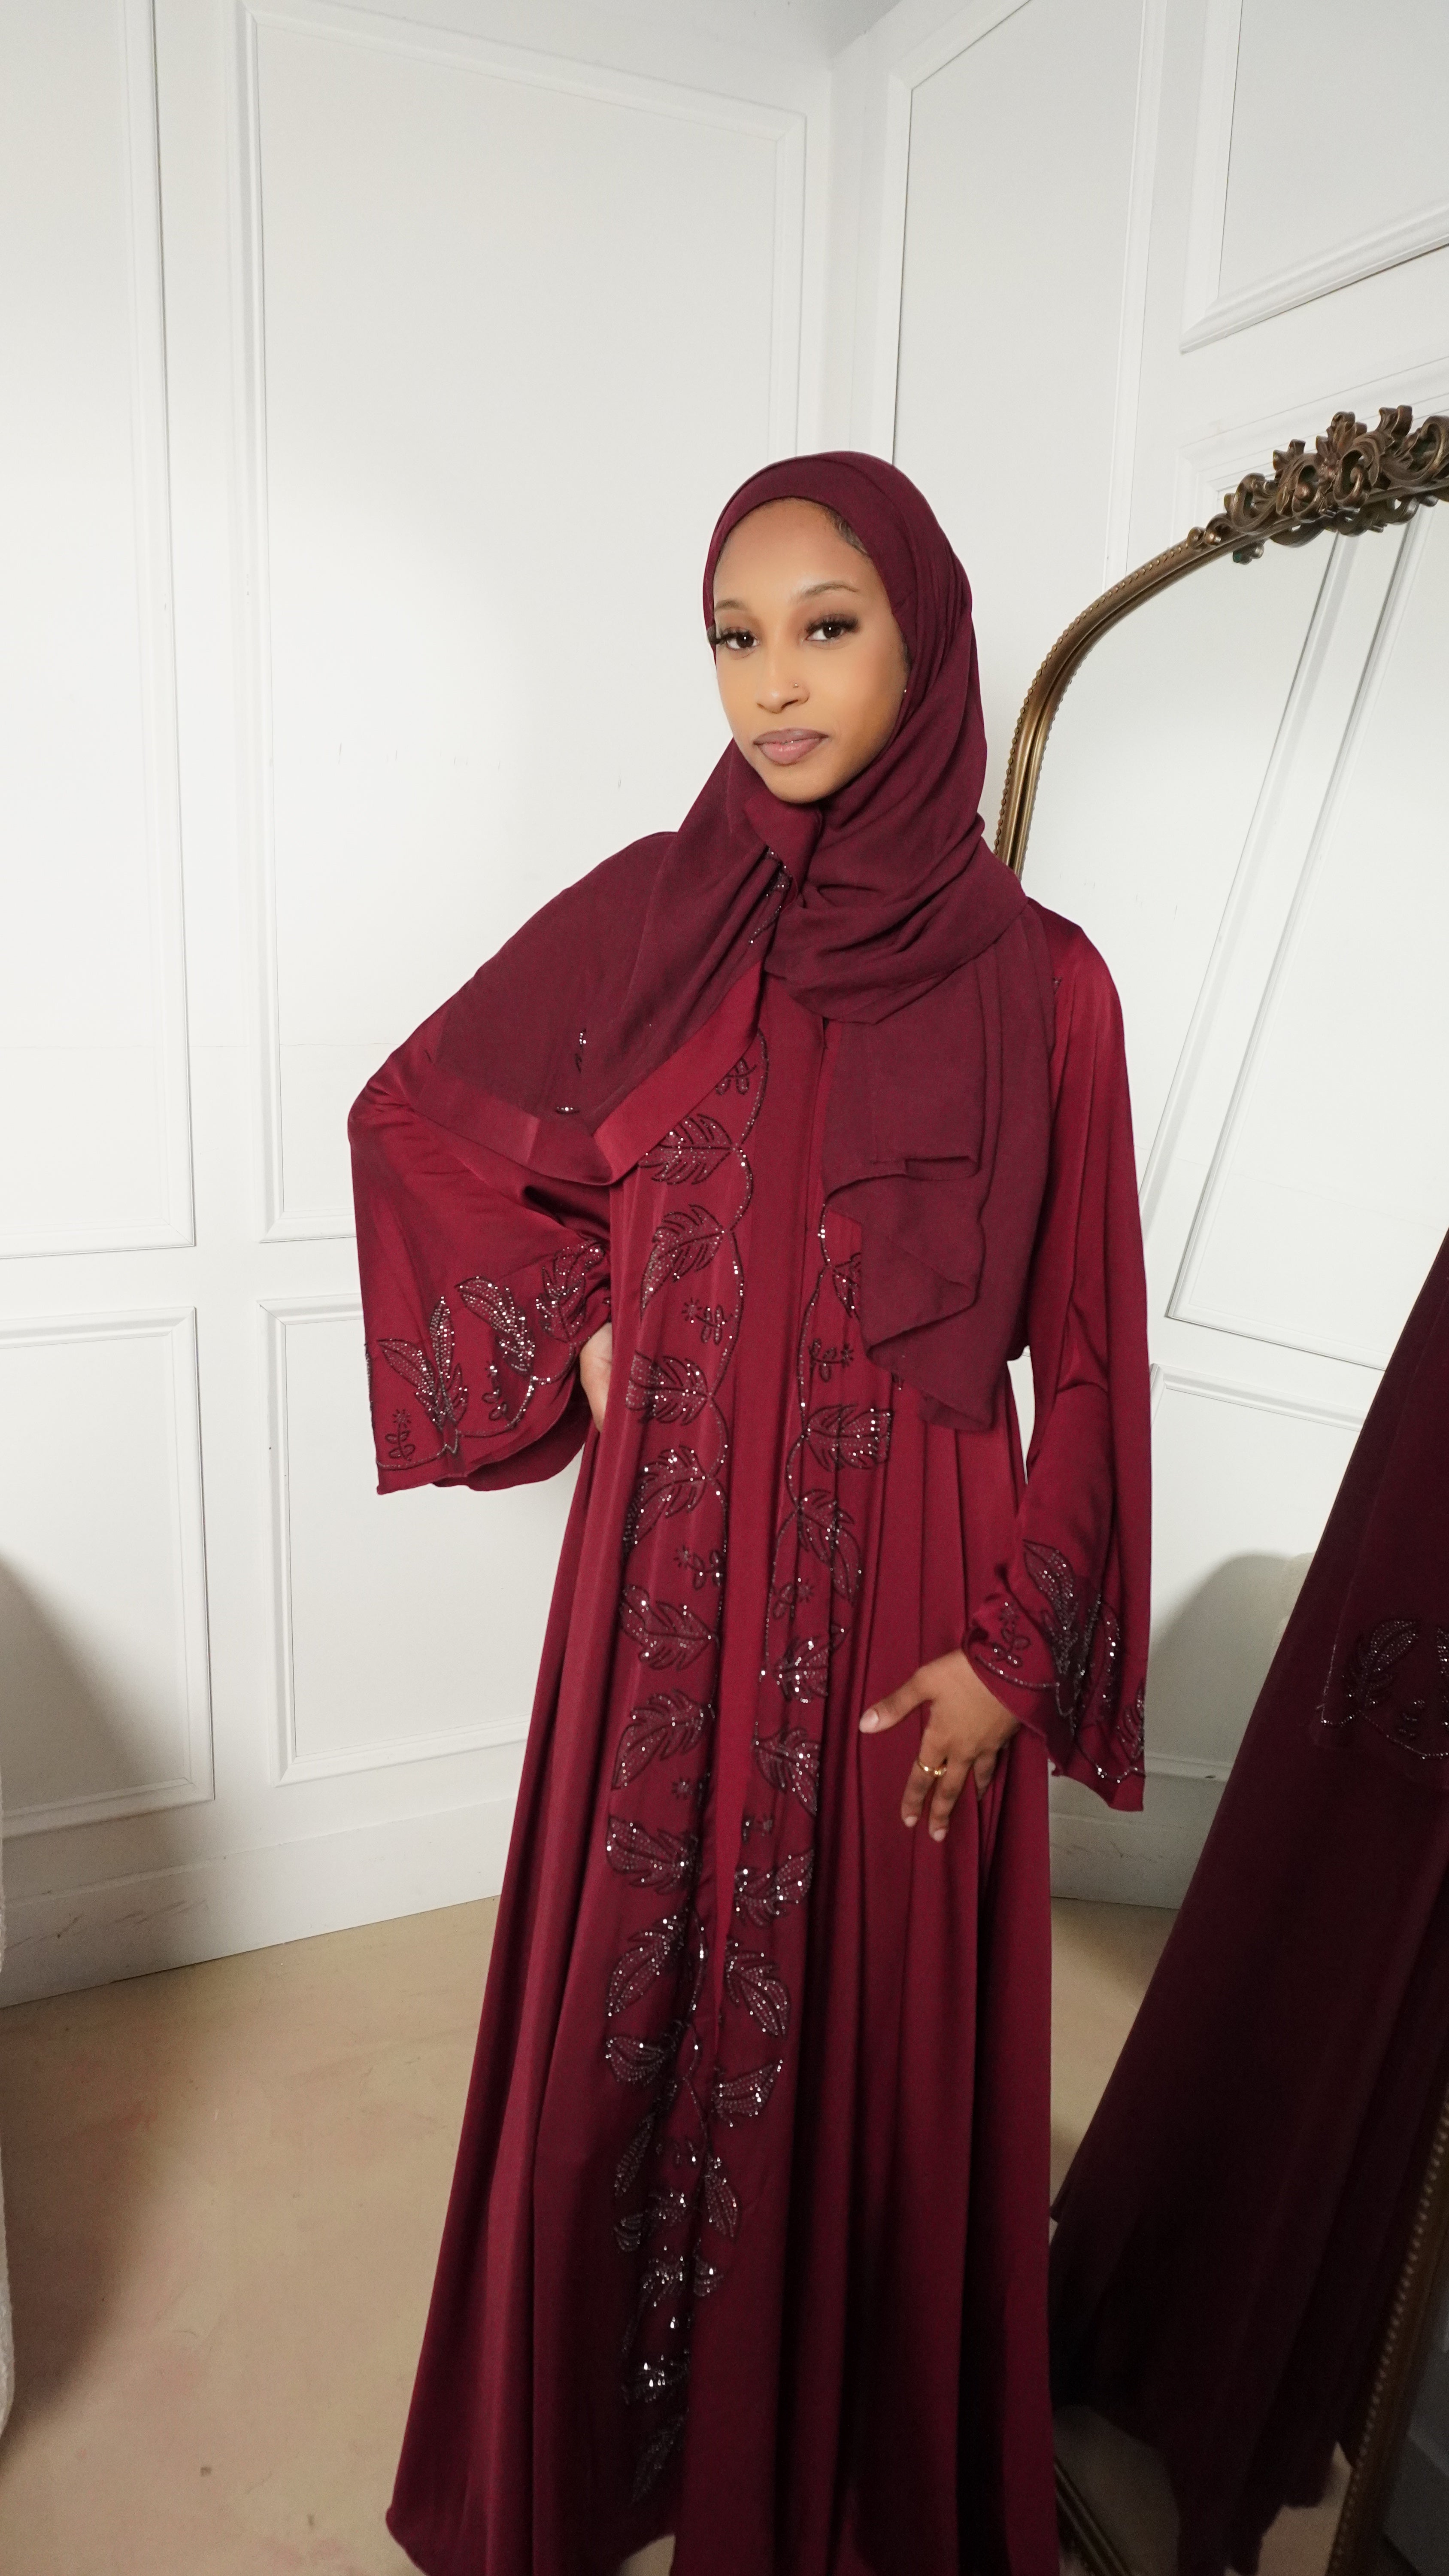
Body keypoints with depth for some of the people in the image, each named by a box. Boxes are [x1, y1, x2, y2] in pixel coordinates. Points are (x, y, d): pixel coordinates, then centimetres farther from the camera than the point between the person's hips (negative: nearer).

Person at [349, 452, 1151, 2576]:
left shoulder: (1036, 979, -5)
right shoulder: (651, 913, -2)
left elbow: (1085, 1349, -2)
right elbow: (414, 1119, 11)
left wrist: (1014, 1647, -6)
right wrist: (574, 1323, 2)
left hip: (906, 1599, -1)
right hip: (676, 1575, 2)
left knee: (883, 2030, 14)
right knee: (641, 2003, 16)